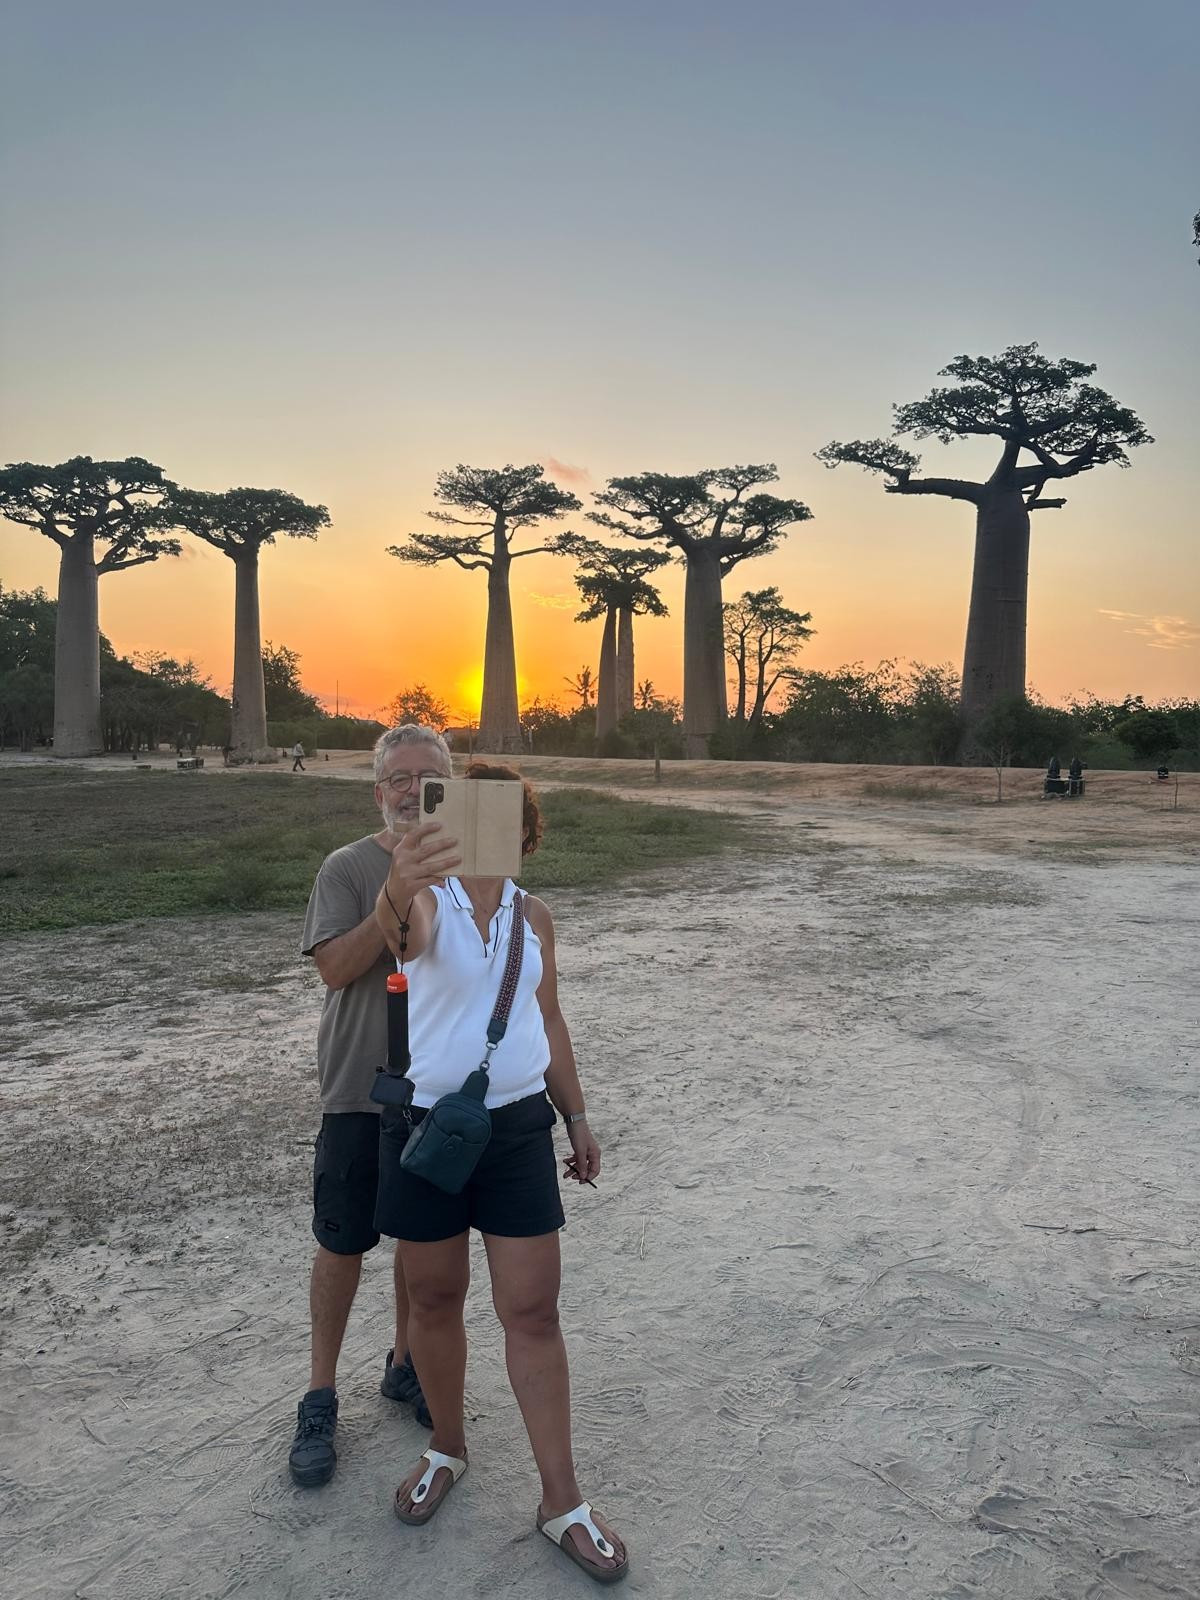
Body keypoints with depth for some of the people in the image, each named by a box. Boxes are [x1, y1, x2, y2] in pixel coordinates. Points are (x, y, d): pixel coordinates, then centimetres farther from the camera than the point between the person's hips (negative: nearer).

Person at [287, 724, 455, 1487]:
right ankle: (321, 1397, 27)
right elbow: (337, 967, -19)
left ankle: (404, 1364, 39)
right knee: (344, 1244, 8)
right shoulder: (349, 867, -9)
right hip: (362, 1090, -3)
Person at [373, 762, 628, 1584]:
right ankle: (448, 1448, 41)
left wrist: (577, 1116, 15)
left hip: (519, 1127, 2)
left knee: (534, 1312, 6)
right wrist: (397, 889, -61)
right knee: (434, 1301, 15)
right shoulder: (428, 900, -11)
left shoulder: (534, 915, 2)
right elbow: (398, 933, -37)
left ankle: (563, 1502, 20)